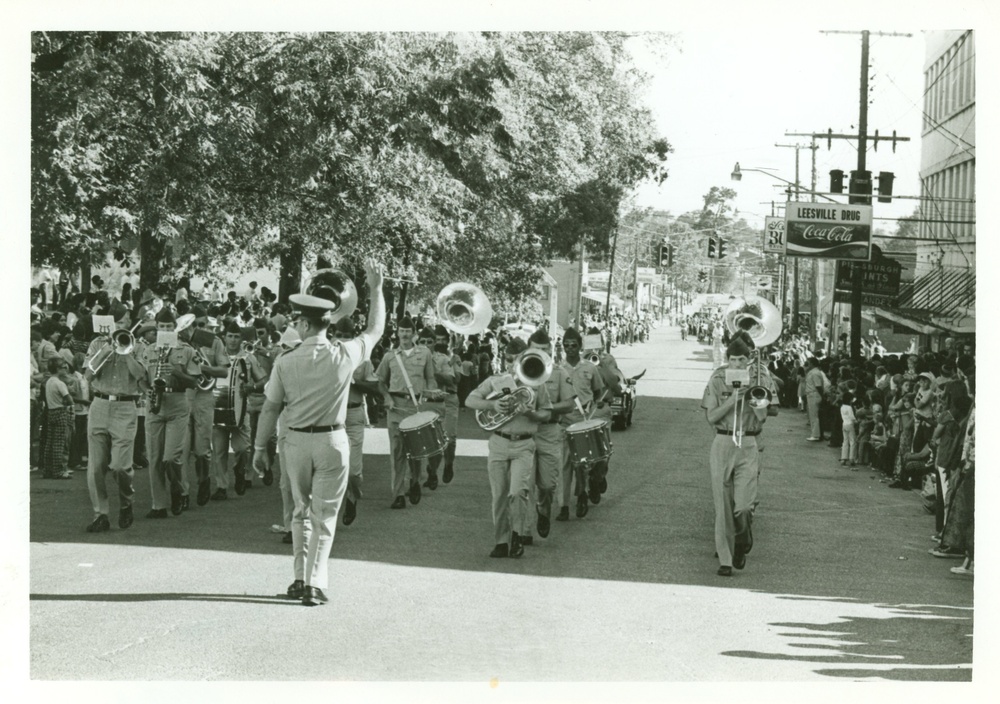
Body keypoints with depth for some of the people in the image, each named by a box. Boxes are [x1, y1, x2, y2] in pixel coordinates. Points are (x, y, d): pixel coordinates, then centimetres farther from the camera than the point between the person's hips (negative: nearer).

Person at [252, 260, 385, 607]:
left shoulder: (285, 361, -11)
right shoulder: (344, 355, -11)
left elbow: (270, 409, -5)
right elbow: (375, 330, 7)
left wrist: (260, 448, 6)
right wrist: (376, 288, 15)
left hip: (296, 441, 1)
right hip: (332, 441, -1)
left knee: (301, 510, 18)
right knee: (324, 515, 4)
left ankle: (300, 578, 18)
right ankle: (314, 583, -3)